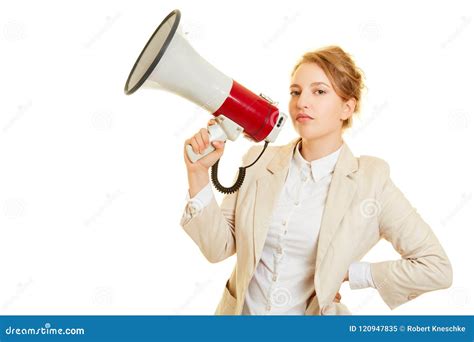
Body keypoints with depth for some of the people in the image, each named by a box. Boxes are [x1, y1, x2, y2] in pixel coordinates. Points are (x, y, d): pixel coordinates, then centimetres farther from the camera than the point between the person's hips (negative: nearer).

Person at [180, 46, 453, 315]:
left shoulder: (370, 180, -14)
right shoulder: (259, 161, -8)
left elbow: (436, 267, -12)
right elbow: (219, 248, -8)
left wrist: (347, 273, -12)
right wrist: (199, 172, -18)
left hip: (311, 313, -2)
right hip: (241, 310, 2)